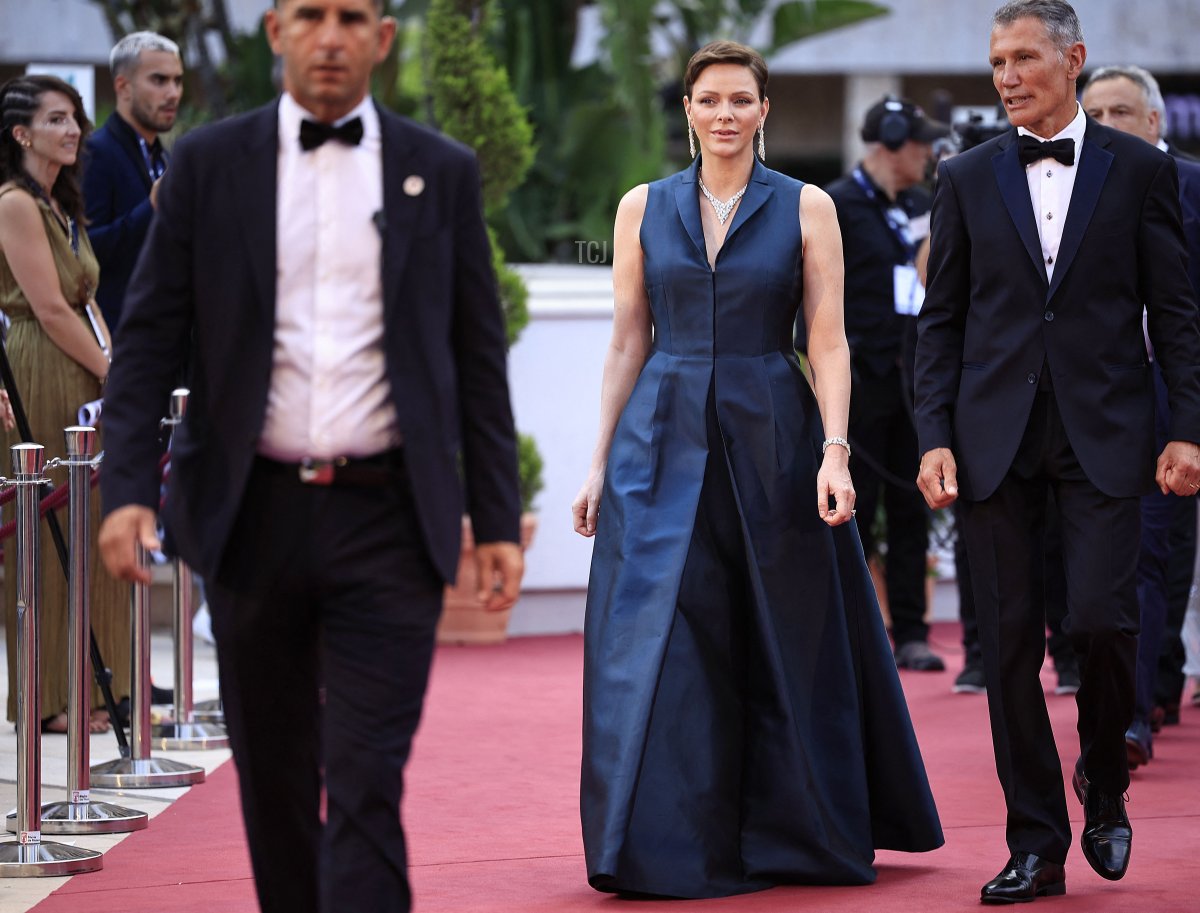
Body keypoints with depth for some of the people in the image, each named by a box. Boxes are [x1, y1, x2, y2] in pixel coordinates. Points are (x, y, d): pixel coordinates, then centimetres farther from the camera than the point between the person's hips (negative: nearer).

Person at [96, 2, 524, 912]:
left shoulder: (442, 172, 6)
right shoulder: (207, 164, 5)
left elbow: (479, 357, 8)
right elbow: (148, 338, 2)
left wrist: (498, 519, 4)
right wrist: (127, 488, -10)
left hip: (387, 523, -1)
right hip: (253, 516, 1)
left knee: (367, 786, -9)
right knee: (275, 778, 12)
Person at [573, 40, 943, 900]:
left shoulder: (806, 207, 2)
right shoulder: (644, 207, 7)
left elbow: (829, 344, -2)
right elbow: (628, 343, 8)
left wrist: (835, 452, -14)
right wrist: (600, 462, 4)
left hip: (771, 442, -1)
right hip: (663, 445, 1)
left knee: (788, 653, 5)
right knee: (656, 648, -4)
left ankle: (799, 836, 20)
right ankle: (669, 851, 1)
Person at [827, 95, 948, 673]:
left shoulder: (921, 205, 15)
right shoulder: (836, 206, -5)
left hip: (914, 378, 6)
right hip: (862, 380, -6)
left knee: (912, 510, 6)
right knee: (855, 511, 0)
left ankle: (910, 633, 10)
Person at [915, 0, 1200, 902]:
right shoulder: (967, 178, 9)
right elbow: (943, 319, 9)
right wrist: (936, 437, 0)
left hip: (1103, 433, -2)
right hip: (997, 436, 2)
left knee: (1103, 618, -12)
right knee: (1010, 640, 1)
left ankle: (1104, 792, 15)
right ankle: (1037, 845, 8)